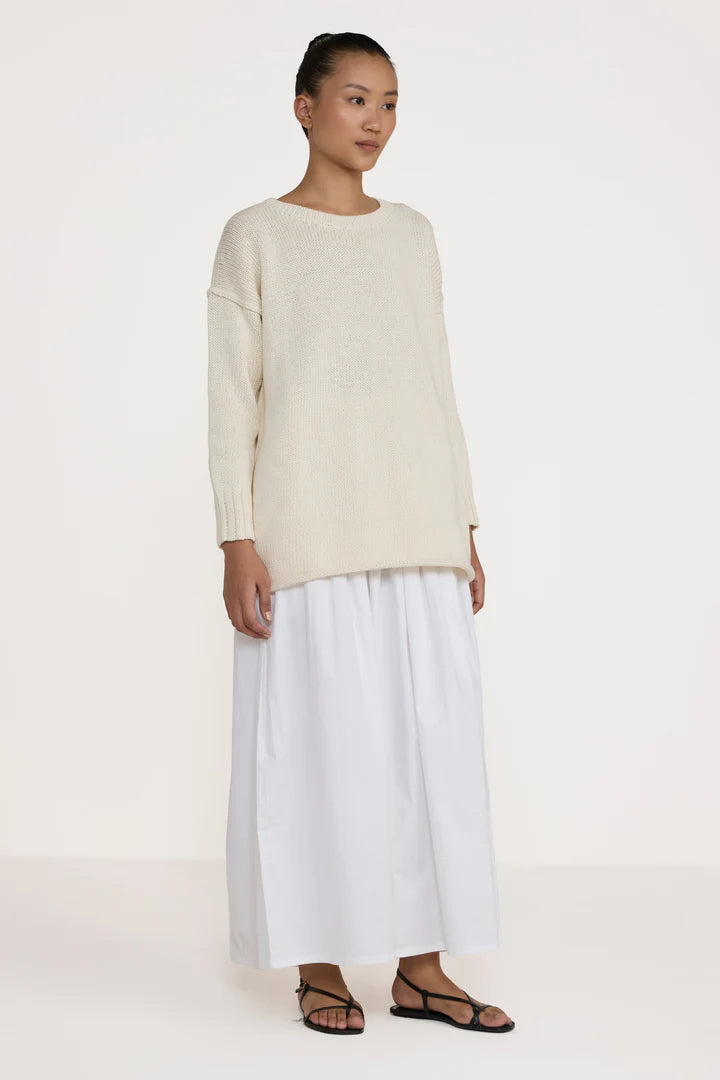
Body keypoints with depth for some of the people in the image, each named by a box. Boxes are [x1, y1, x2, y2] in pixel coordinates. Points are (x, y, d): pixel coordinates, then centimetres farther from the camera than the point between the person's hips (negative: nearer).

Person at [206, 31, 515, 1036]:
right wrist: (238, 541, -9)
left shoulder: (413, 235, 14)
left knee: (432, 744, 4)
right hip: (309, 536, -4)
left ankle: (422, 967, 15)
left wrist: (464, 528, 12)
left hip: (419, 538, 4)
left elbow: (438, 388, 15)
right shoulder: (256, 236, 2)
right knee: (318, 742, 0)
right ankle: (320, 966, 13)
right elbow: (232, 396, -2)